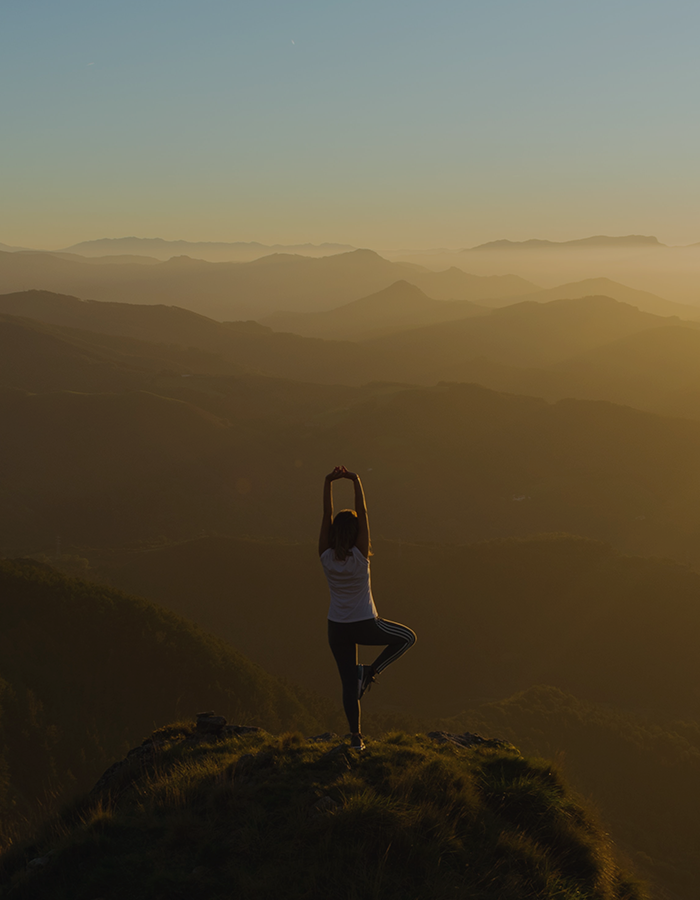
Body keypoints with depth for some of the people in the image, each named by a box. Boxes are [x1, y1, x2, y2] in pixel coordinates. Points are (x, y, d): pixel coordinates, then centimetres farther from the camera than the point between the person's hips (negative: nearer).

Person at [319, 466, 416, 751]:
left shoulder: (326, 556, -12)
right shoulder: (360, 556, -19)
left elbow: (326, 514, -15)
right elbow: (363, 513, -21)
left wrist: (328, 482, -19)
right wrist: (356, 482, -20)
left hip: (337, 628, 4)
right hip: (365, 625, -3)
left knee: (349, 682, 12)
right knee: (407, 637, 20)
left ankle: (355, 737, 15)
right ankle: (371, 672, 7)